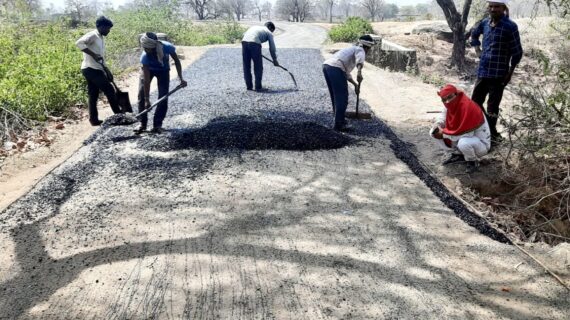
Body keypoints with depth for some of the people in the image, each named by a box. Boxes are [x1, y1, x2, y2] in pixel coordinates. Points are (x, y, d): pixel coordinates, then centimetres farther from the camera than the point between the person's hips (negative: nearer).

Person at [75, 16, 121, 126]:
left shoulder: (101, 39, 19)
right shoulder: (92, 35, -10)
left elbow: (102, 58, 21)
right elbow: (79, 43, -25)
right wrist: (93, 54, -25)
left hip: (95, 69, 9)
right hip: (91, 69, -9)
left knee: (93, 95, 10)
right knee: (109, 90, -4)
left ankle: (94, 119, 14)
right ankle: (118, 114, 5)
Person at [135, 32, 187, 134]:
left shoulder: (167, 47, -37)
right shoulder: (145, 56, -37)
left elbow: (177, 61, -15)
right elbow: (146, 80, -33)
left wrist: (181, 78, -21)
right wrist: (147, 100, -33)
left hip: (163, 70, 1)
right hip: (148, 69, 0)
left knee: (163, 97, -9)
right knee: (142, 94, -8)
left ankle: (157, 124, 0)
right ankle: (142, 123, 4)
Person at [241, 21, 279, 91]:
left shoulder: (255, 27, 36)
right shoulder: (269, 32, 22)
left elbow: (244, 34, 21)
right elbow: (272, 48, 18)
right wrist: (275, 60, 27)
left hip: (244, 41, 5)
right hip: (254, 43, -5)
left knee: (246, 66, 13)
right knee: (258, 67, 7)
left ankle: (249, 86, 19)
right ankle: (258, 87, 9)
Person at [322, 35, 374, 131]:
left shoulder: (352, 49, 35)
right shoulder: (360, 50, 8)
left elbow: (346, 73, 41)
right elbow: (360, 58, -19)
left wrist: (355, 84, 43)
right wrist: (359, 72, -34)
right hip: (335, 68, -9)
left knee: (336, 96, 20)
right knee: (342, 97, -3)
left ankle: (339, 119, 32)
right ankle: (339, 125, -1)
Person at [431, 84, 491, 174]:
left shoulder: (468, 106, -30)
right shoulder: (450, 105, -8)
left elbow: (467, 134, -31)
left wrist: (444, 134, -22)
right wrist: (437, 126, -17)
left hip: (481, 144, -8)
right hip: (462, 137, 8)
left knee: (463, 143, -42)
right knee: (434, 133, -2)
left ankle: (473, 162, -7)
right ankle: (458, 154, 12)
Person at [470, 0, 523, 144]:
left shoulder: (510, 26, -12)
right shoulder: (485, 23, 5)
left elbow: (517, 51, -8)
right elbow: (474, 33, 27)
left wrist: (510, 71, -9)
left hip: (498, 73, -6)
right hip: (482, 71, 6)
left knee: (492, 105, 3)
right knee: (475, 101, 12)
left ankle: (491, 132, 19)